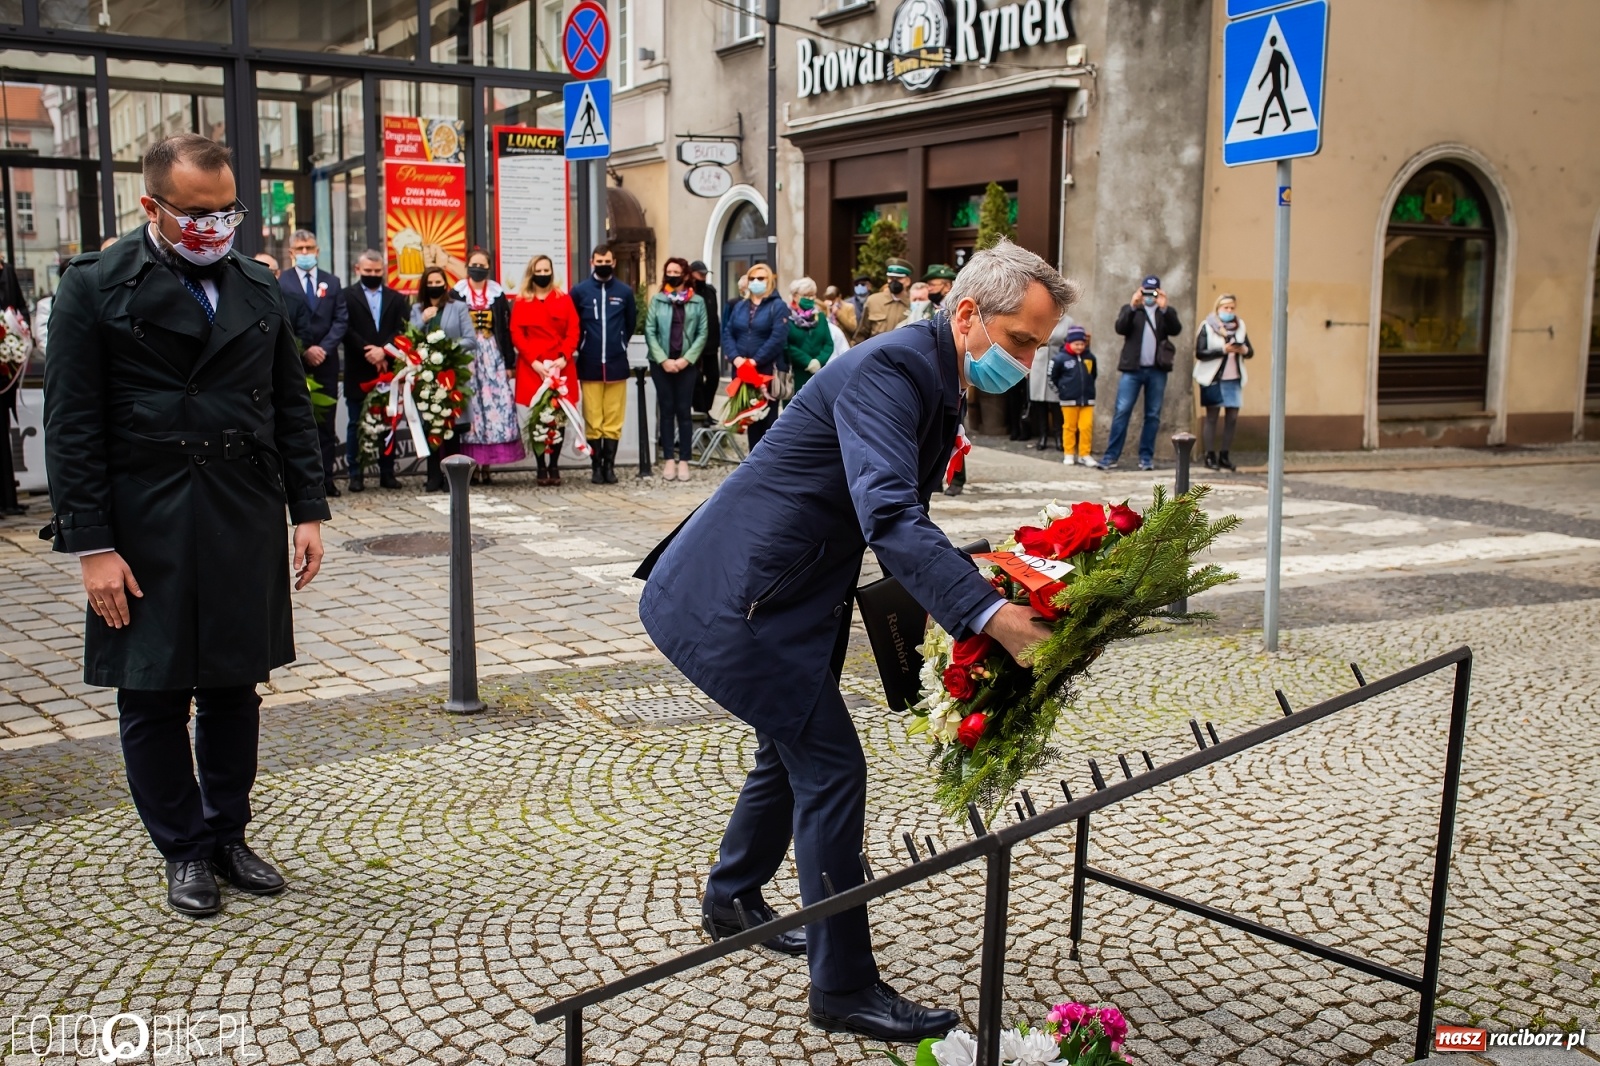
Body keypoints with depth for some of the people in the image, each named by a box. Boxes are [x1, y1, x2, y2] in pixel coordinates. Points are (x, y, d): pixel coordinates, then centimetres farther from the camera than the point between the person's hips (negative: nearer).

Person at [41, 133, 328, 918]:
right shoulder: (95, 288, -4)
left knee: (234, 690, 11)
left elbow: (291, 408, 12)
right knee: (153, 699, 7)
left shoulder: (258, 289, 9)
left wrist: (308, 509, 5)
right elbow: (72, 427, -6)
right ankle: (183, 851, 22)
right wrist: (90, 545, -11)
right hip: (145, 535, -3)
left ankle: (227, 836, 27)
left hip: (247, 529, 3)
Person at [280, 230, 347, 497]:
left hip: (326, 361, 3)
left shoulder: (332, 282, 11)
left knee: (326, 421, 4)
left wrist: (324, 348, -9)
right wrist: (305, 350, -12)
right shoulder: (281, 282, 0)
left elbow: (342, 320, 4)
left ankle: (325, 477, 7)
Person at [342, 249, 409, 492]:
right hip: (358, 372, -2)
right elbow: (346, 330, -7)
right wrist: (368, 353, -15)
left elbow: (403, 330, 1)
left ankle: (387, 472, 13)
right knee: (356, 424, 3)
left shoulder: (397, 298, 12)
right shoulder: (346, 296, 3)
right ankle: (355, 474, 7)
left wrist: (383, 350, -13)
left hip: (388, 369, 2)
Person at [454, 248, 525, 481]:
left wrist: (509, 363, 2)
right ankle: (472, 465, 0)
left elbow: (506, 329, 8)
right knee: (470, 407, -4)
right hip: (466, 357, -1)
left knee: (495, 406, -4)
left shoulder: (497, 295, 9)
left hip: (493, 356, 1)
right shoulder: (457, 295, 4)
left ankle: (486, 465, 1)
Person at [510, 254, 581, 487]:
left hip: (561, 366, 1)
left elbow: (573, 332, 3)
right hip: (531, 367, -1)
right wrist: (534, 362, -11)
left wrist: (564, 357, -12)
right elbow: (516, 335, 1)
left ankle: (554, 466, 5)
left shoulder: (564, 300, 10)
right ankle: (541, 467, 3)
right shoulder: (520, 302, 7)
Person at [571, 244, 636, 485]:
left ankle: (609, 465, 8)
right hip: (589, 365, -1)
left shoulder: (625, 291, 5)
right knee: (593, 419, 1)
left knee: (614, 419, 3)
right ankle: (596, 465, 7)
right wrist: (582, 347, 10)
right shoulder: (579, 291, 2)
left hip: (617, 364, 1)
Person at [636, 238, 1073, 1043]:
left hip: (770, 592, 11)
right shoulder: (889, 371, -22)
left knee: (793, 750, 23)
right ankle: (844, 988, 6)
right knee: (830, 766, -7)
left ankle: (732, 900, 47)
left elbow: (904, 523, 15)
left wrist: (982, 585, 1)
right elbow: (888, 518, -36)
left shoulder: (936, 382, 9)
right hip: (739, 598, -11)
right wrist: (990, 615, -44)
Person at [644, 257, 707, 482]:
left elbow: (702, 333, 0)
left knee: (683, 411, 2)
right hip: (661, 364, 0)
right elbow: (649, 332, -1)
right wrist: (663, 360, -11)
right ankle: (668, 460, 6)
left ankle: (684, 460, 5)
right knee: (666, 410, 4)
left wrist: (687, 358, -11)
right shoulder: (657, 300, 4)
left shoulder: (697, 301, 5)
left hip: (686, 364, 0)